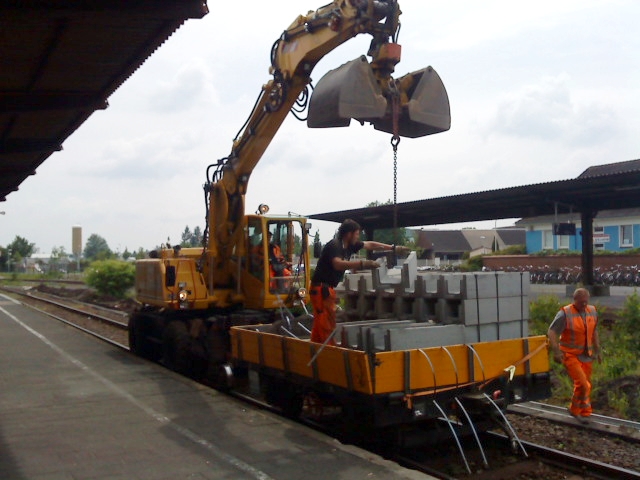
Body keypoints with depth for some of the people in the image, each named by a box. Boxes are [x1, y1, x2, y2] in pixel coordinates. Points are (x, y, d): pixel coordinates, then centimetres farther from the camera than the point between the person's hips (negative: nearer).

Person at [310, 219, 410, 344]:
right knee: (327, 325, -9)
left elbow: (370, 245, 16)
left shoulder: (349, 246, 7)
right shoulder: (334, 246, -18)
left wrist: (394, 248, 18)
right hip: (322, 288, -9)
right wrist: (362, 264, -43)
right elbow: (338, 264, -36)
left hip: (327, 288, 9)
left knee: (319, 326, 14)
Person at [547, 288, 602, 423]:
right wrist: (556, 351, -26)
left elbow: (594, 332, 16)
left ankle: (578, 411, 27)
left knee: (586, 385, 10)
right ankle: (576, 410, 8)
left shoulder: (592, 312, 2)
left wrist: (598, 350, 16)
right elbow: (552, 332, -17)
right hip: (570, 355, -6)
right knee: (582, 383, -14)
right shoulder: (565, 313, -17)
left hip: (586, 355, 6)